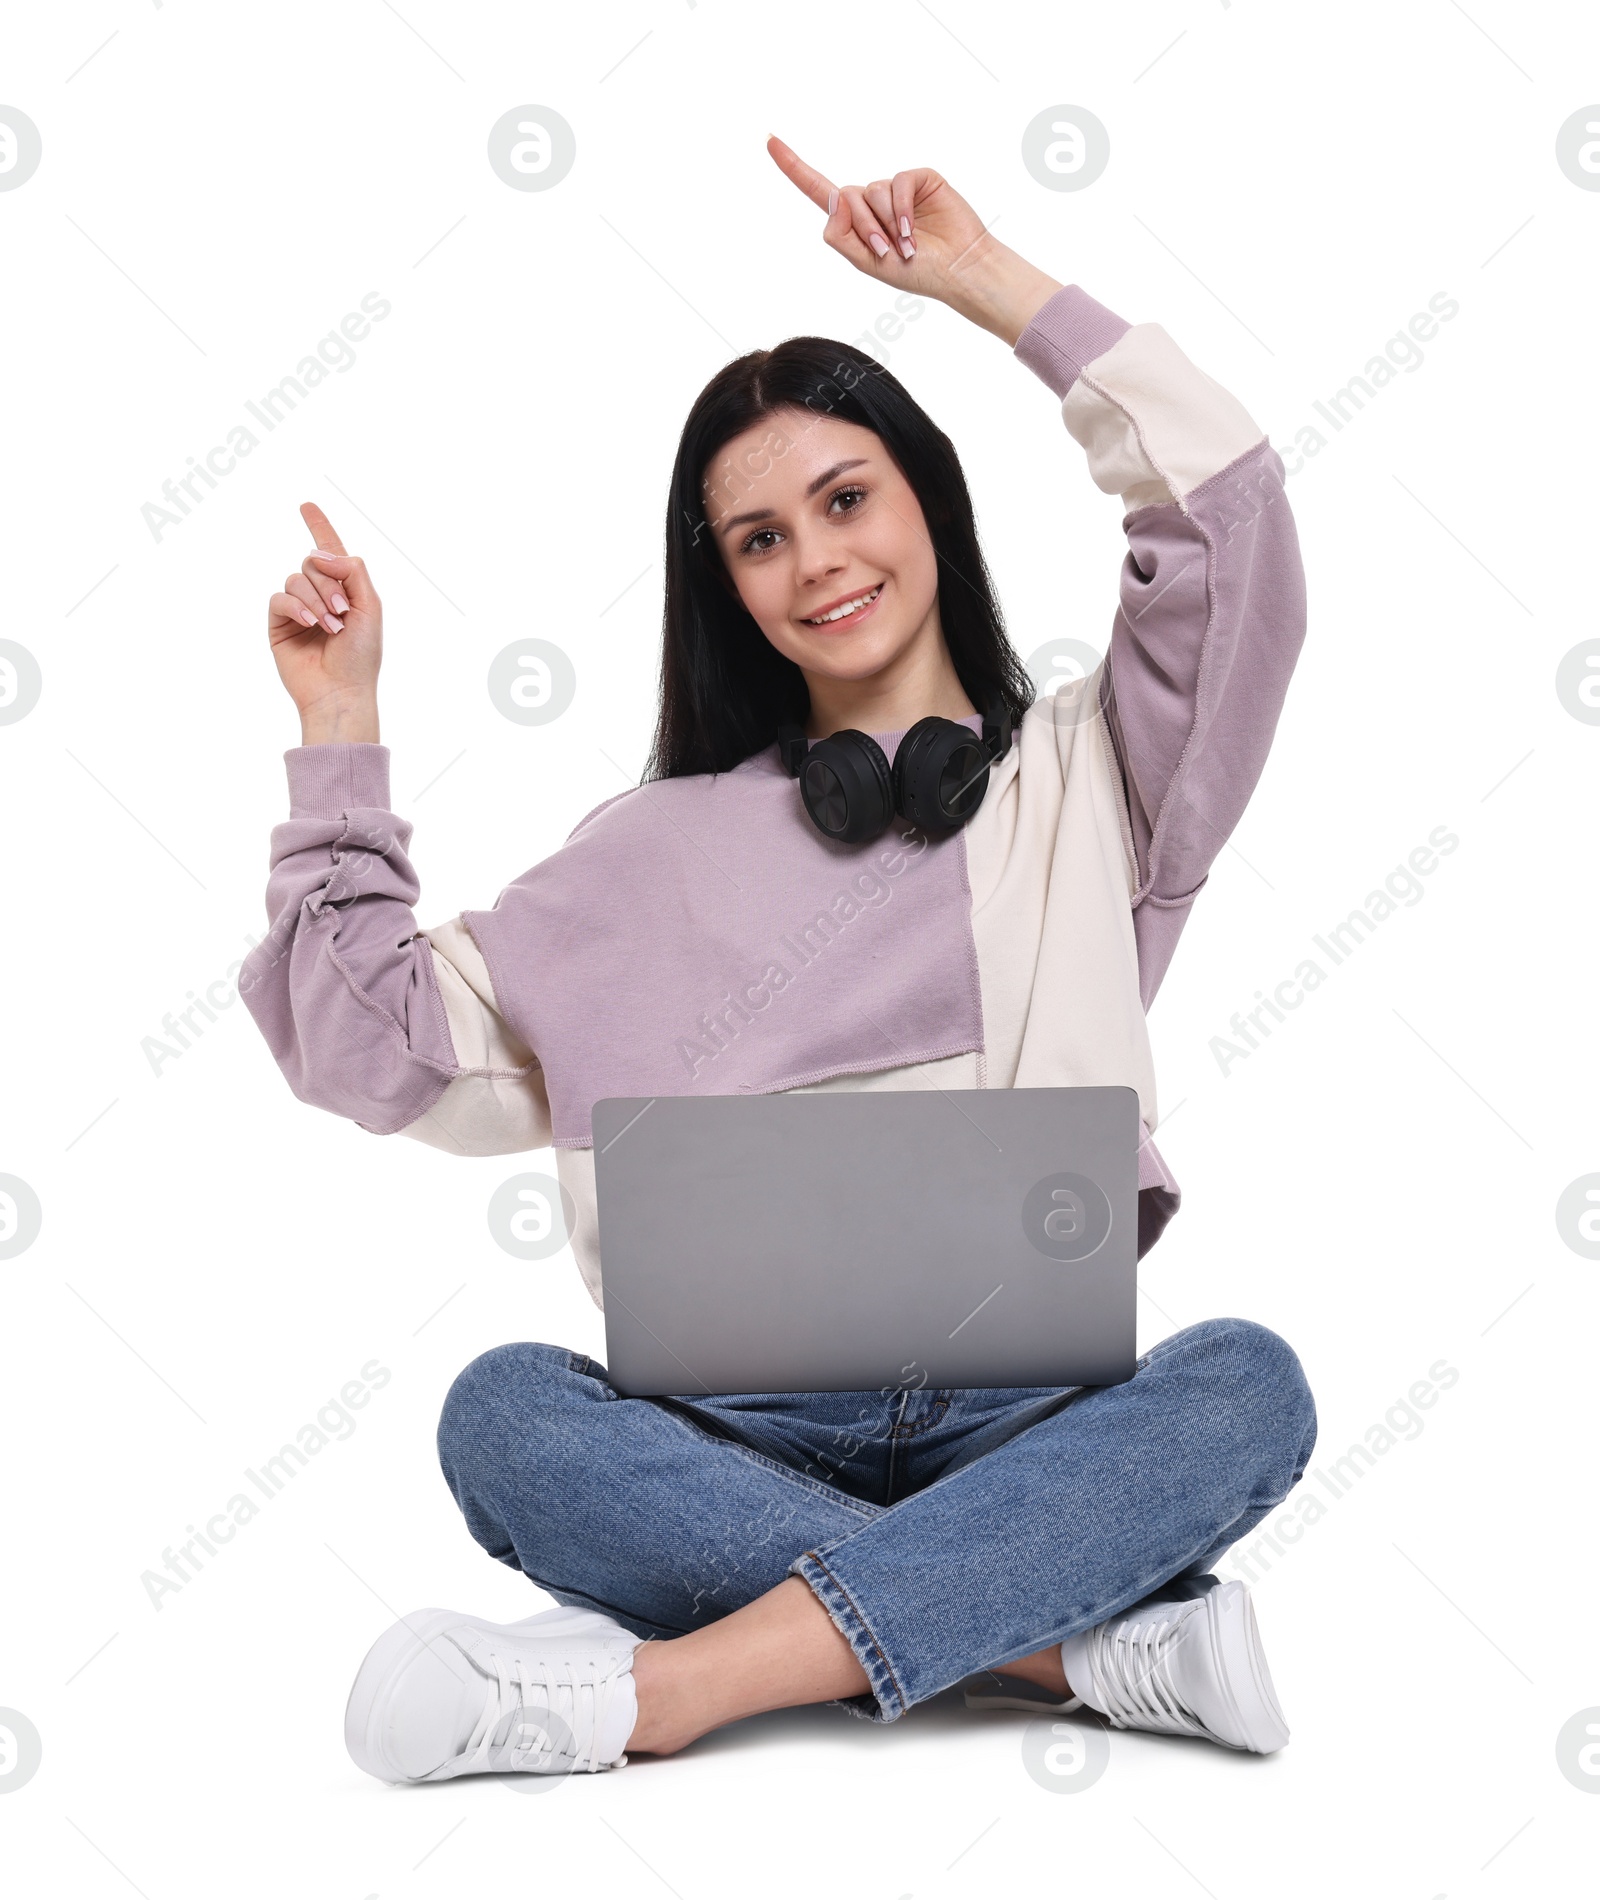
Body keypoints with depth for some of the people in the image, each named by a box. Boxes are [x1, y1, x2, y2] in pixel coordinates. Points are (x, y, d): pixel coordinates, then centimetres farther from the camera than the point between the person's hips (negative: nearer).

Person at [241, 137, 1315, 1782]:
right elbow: (381, 1044, 12)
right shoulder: (666, 846, 16)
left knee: (1246, 1383, -31)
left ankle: (652, 1687, -34)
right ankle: (1099, 1643, -28)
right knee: (503, 1412, -29)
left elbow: (1227, 508, -1)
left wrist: (991, 281, 3)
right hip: (746, 1433, 1)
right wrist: (338, 737, 9)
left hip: (1027, 1420, 0)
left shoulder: (1082, 778, 13)